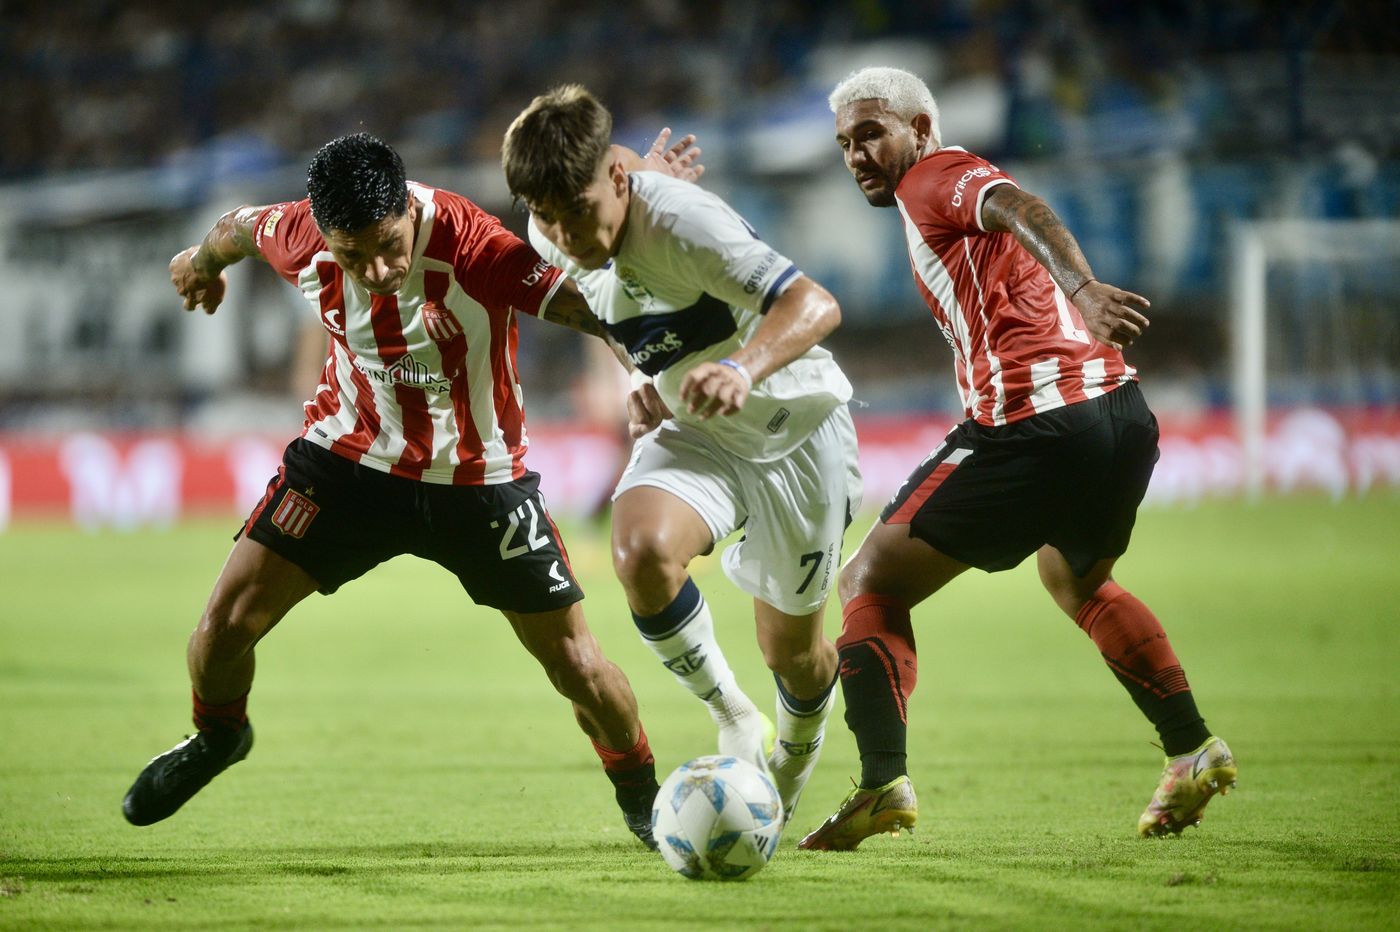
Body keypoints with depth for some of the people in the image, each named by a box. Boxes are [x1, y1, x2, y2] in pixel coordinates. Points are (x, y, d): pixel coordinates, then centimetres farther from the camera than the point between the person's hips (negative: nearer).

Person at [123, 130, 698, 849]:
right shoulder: (300, 239, -20)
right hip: (351, 455, 2)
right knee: (228, 621, -3)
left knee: (573, 662, -1)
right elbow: (240, 226, 5)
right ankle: (216, 736, 32)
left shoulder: (473, 246, -32)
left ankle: (643, 800, 26)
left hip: (479, 479, -2)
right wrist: (203, 261, 28)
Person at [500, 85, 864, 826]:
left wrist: (744, 369, -60)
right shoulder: (554, 238, -11)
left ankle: (795, 760, 44)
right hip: (694, 431, 4)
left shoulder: (680, 222, -32)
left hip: (795, 425, -4)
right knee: (641, 553, -30)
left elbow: (814, 305, -42)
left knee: (789, 646, 7)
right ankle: (732, 720, -7)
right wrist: (639, 383, -3)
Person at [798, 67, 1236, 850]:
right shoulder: (961, 186, 29)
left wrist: (1084, 290, -37)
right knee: (1079, 582, 36)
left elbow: (1022, 209, -19)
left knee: (871, 584, 0)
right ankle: (1194, 752, 30)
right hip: (1123, 410, 9)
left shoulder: (933, 177, 2)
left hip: (1037, 423, -9)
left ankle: (885, 782, -14)